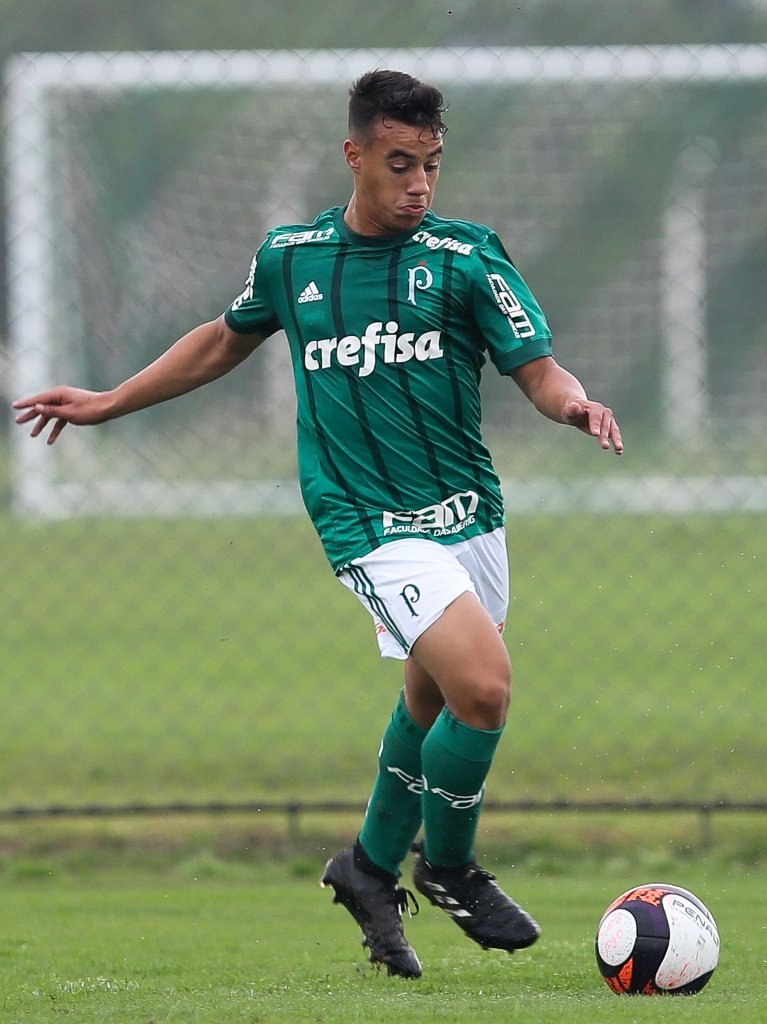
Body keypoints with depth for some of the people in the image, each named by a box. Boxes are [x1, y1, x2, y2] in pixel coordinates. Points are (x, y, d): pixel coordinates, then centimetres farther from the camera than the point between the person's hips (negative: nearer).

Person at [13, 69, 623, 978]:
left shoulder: (466, 257, -3)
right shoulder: (290, 256, 1)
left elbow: (538, 368, -5)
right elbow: (228, 339, 20)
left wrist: (572, 402, -29)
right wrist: (109, 403, 25)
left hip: (470, 516, 3)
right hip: (371, 525, -3)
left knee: (432, 700, 15)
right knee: (482, 686, -20)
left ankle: (374, 867, 40)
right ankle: (448, 865, 3)